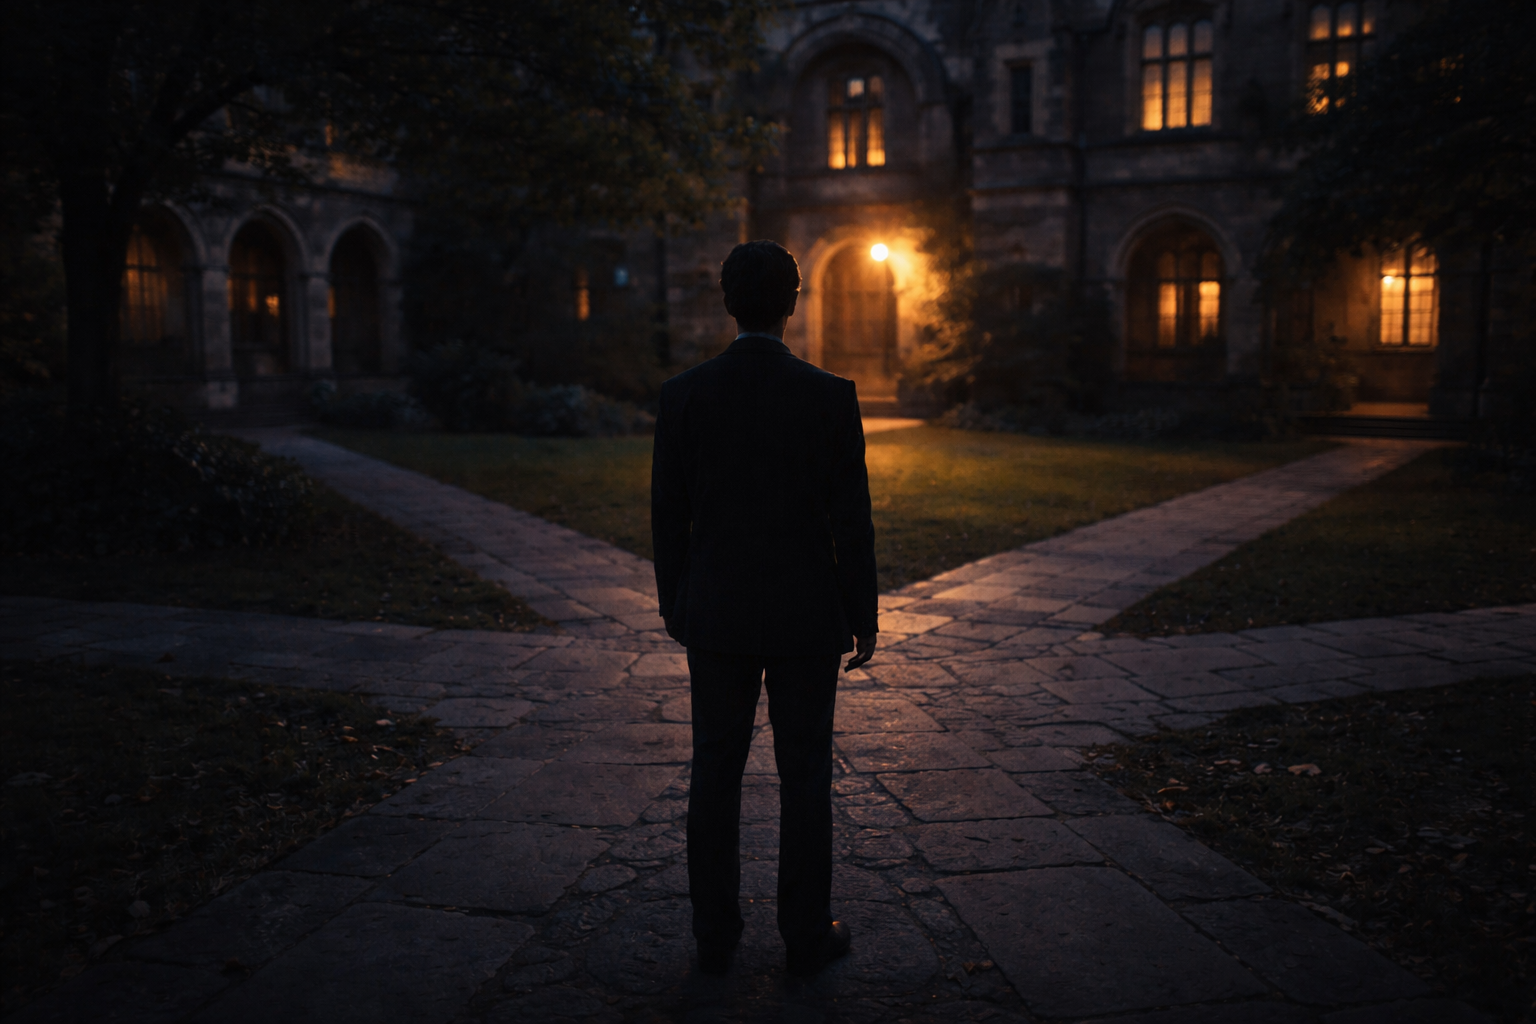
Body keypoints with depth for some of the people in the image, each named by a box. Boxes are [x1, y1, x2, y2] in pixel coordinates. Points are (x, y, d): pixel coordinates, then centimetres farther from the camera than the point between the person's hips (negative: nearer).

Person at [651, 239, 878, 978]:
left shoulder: (684, 395, -5)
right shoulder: (830, 396, -11)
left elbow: (668, 515, -1)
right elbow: (851, 519, -8)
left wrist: (675, 607, 12)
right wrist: (863, 616, 2)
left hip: (717, 613, 2)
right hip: (805, 614, -2)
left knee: (716, 772, 12)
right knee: (804, 776, 9)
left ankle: (715, 933, 22)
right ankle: (807, 934, 20)